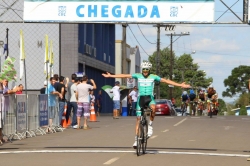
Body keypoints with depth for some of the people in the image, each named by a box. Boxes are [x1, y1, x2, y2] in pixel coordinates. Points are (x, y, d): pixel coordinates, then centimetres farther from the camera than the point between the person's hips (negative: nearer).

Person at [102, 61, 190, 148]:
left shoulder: (153, 77, 2)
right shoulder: (138, 76, 3)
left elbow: (166, 81, -1)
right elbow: (125, 75, 0)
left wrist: (180, 85, -6)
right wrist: (110, 76, -4)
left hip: (150, 98, -1)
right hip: (140, 98, 2)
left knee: (153, 108, -36)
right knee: (138, 119, 1)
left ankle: (150, 125, -12)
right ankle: (136, 139, 8)